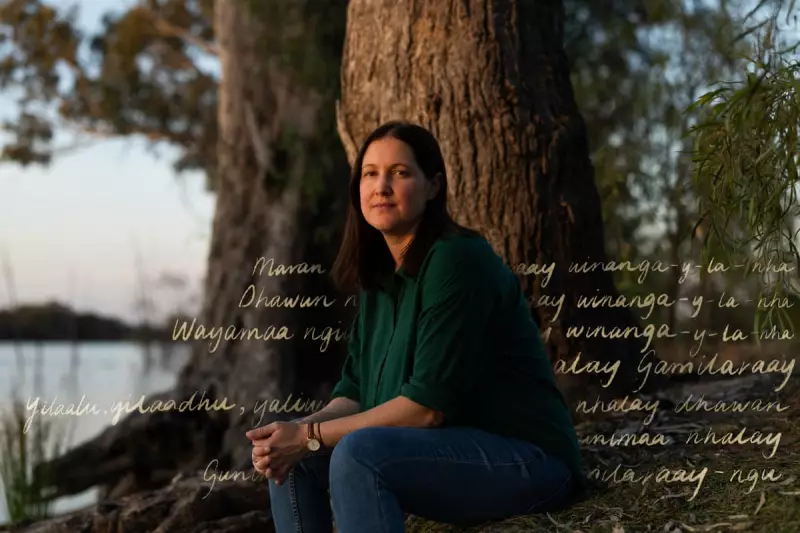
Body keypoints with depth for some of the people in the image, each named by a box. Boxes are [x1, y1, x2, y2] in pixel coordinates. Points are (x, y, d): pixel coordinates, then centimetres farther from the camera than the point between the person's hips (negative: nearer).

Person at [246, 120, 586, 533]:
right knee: (292, 459, -1)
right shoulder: (379, 274, 9)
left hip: (526, 461, -9)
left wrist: (309, 436, -19)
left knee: (359, 453, -30)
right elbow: (356, 393, 8)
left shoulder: (457, 261, -17)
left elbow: (430, 404, -22)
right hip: (448, 452, 9)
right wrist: (298, 434, -12)